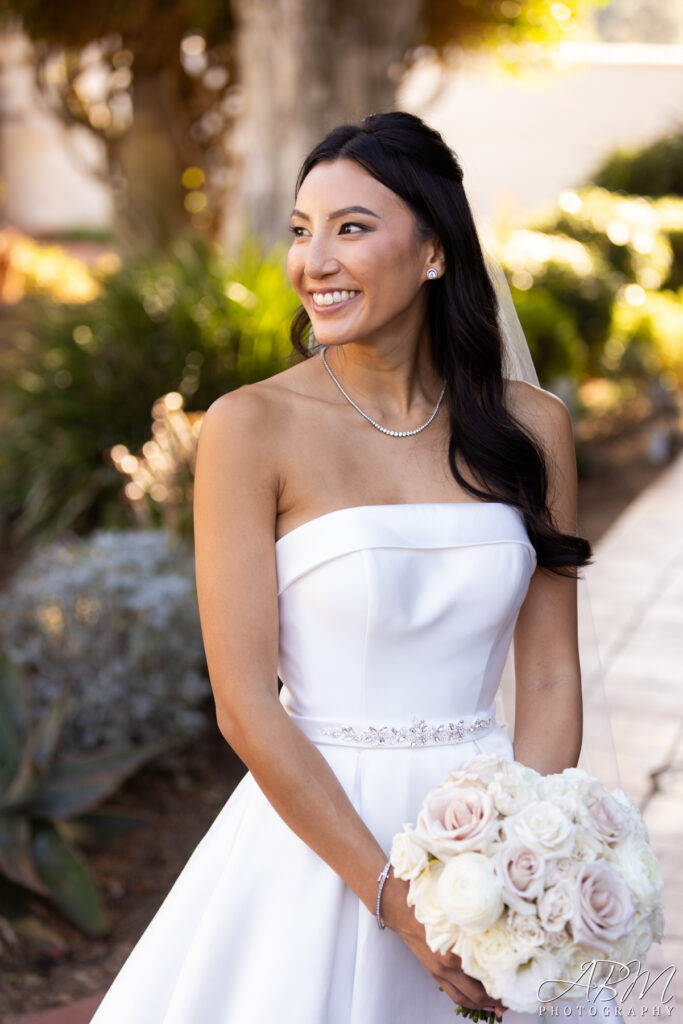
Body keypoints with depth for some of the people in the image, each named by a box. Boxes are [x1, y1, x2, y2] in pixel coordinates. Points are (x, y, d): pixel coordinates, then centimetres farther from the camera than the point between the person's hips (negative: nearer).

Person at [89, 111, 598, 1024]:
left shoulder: (532, 426, 0)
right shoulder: (251, 428, -10)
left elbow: (550, 681, 0)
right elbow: (246, 706, -13)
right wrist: (396, 900, -17)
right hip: (316, 835, -3)